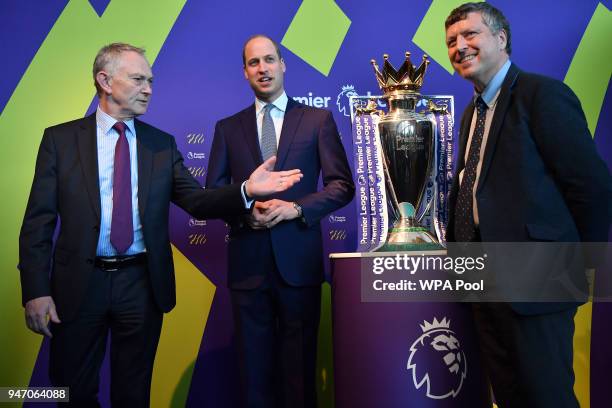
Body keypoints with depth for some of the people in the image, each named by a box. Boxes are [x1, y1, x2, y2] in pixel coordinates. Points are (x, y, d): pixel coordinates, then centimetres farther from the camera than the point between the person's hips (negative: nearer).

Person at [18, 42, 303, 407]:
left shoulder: (162, 143, 5)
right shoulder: (60, 139, -1)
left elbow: (197, 201, -2)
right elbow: (39, 220, -3)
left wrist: (246, 190, -19)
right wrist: (36, 290, -9)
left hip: (142, 284, 1)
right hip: (79, 284, -1)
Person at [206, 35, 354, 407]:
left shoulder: (318, 119, 5)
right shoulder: (228, 128, 10)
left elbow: (342, 185, 0)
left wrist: (296, 208, -14)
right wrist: (244, 211, -12)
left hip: (299, 260, -1)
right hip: (248, 262, 2)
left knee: (300, 364, 8)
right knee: (255, 365, 10)